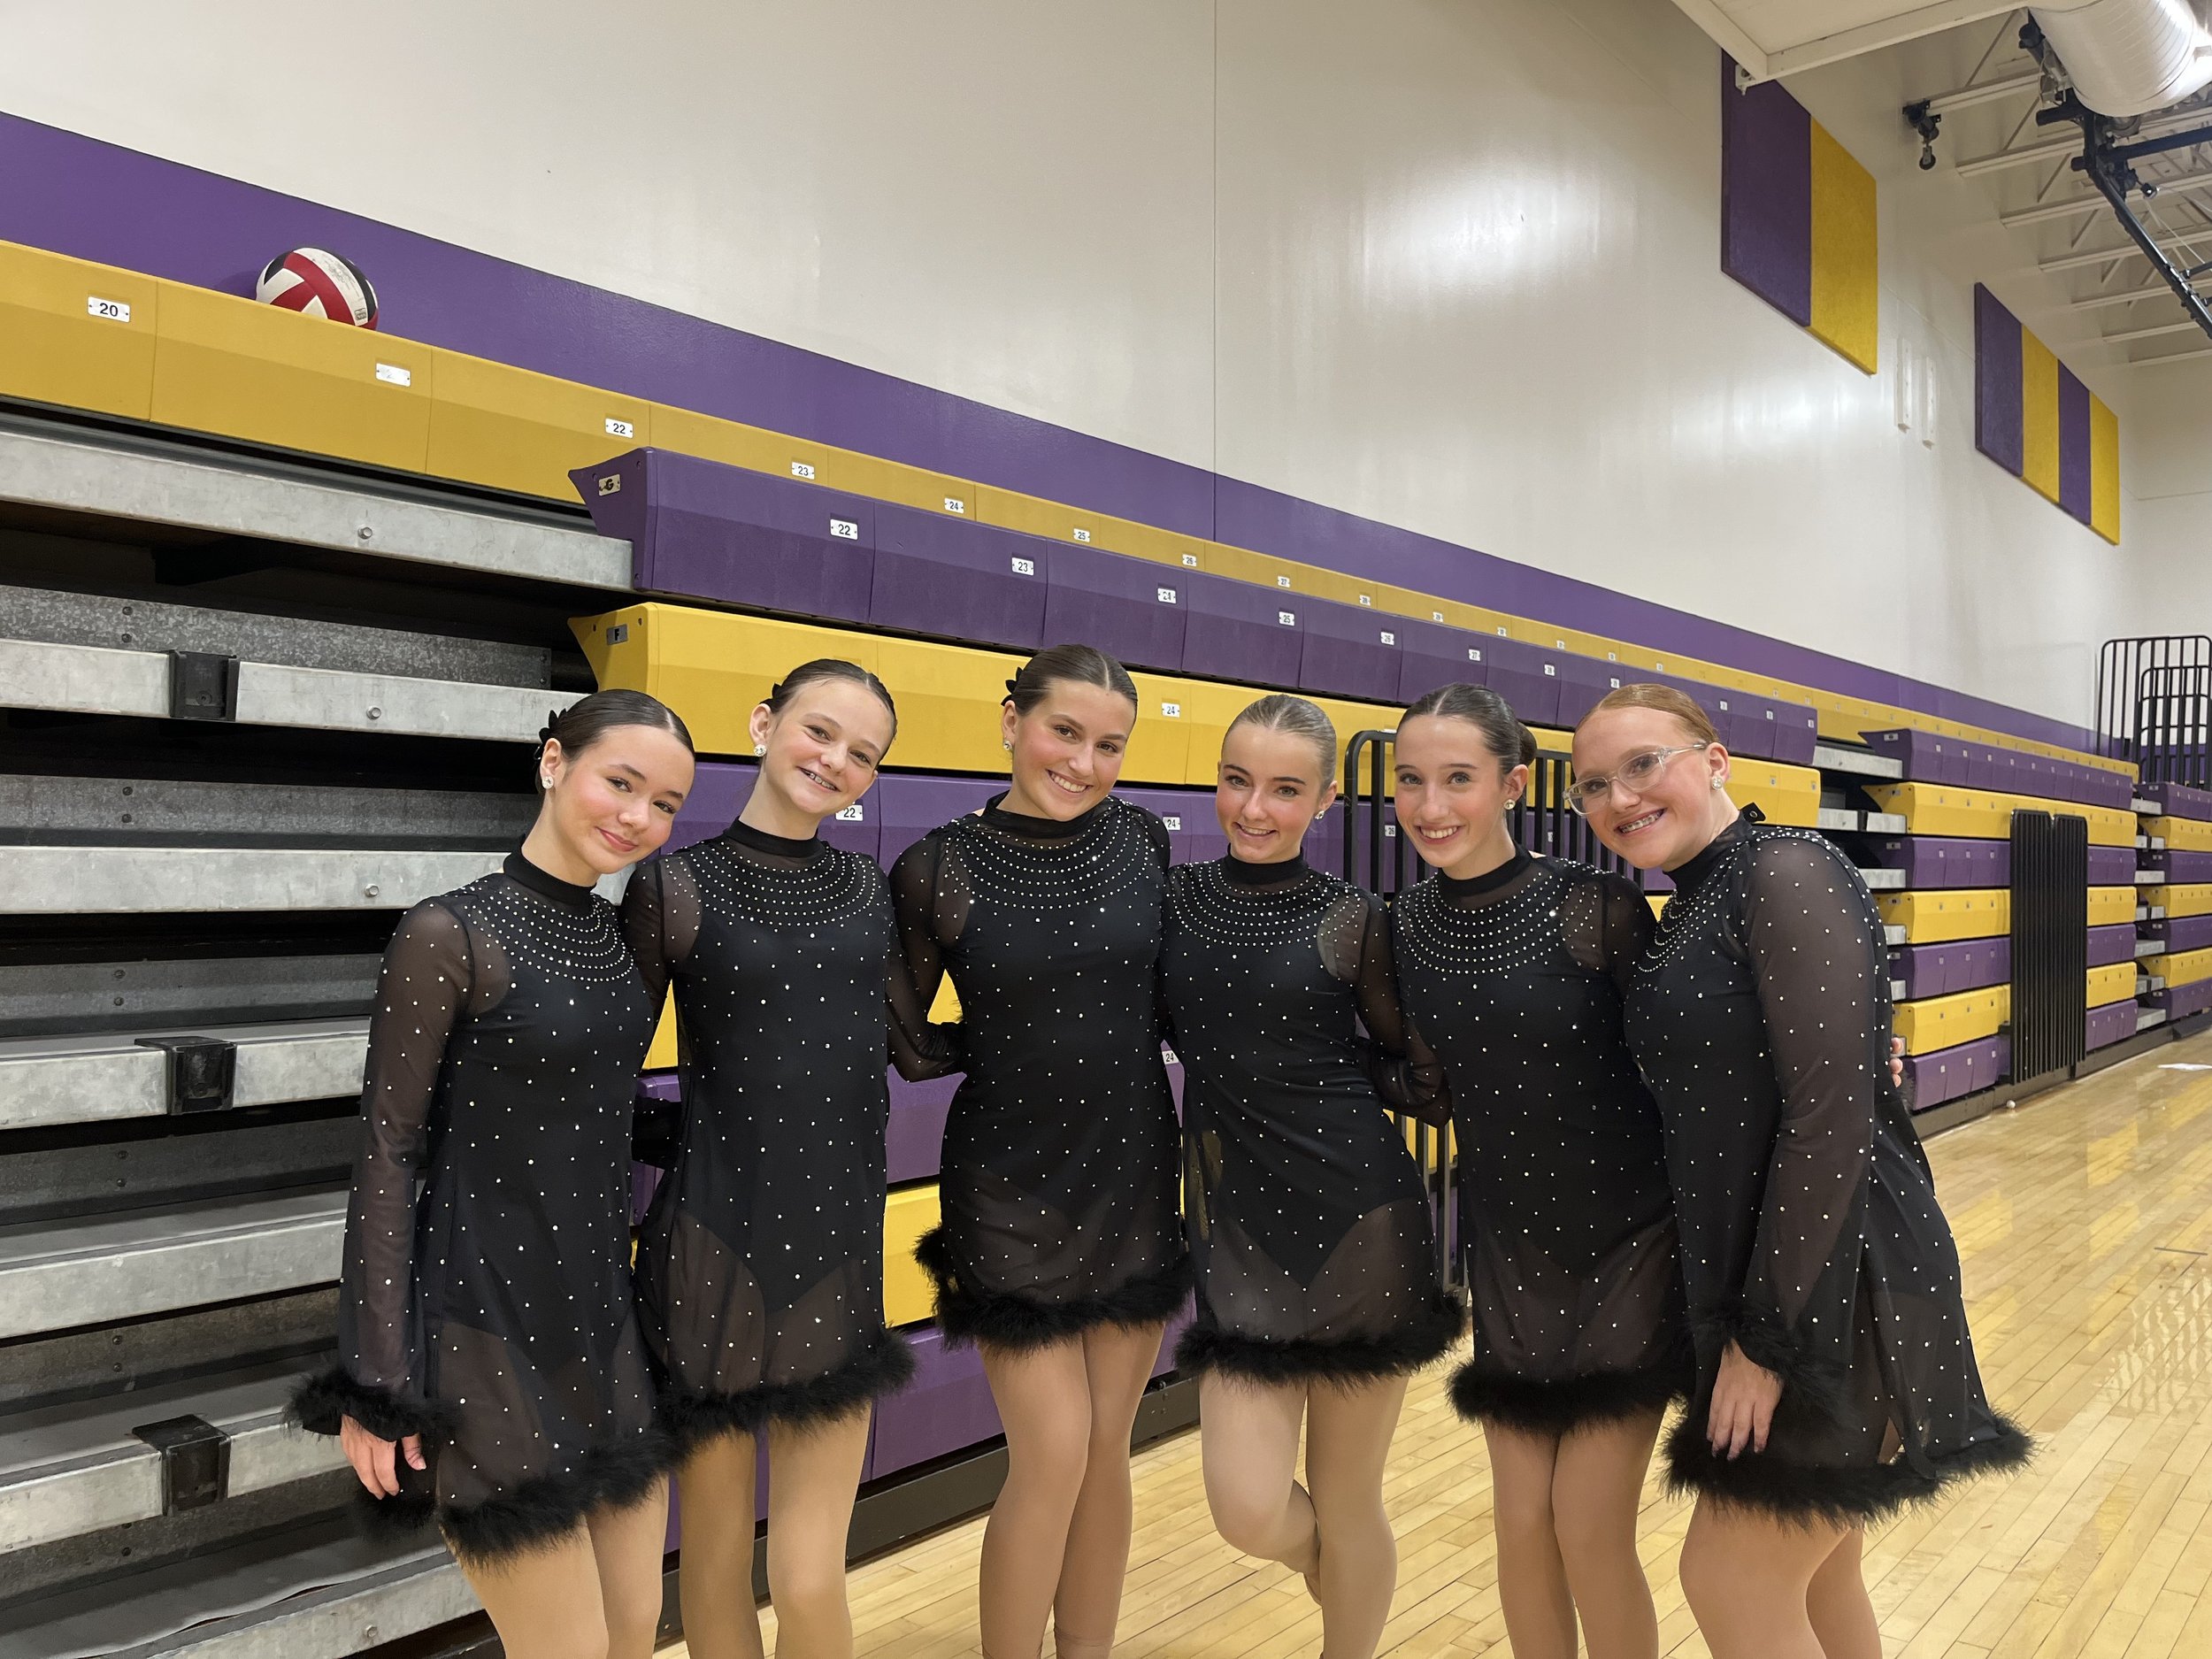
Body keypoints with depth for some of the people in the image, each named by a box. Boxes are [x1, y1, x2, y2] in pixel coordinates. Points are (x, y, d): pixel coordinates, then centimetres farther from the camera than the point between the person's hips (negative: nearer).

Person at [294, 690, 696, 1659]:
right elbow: (389, 1153, -12)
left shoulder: (626, 938, 6)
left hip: (606, 1321, 7)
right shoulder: (449, 935, -14)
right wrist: (376, 1378, -13)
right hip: (487, 1327, -7)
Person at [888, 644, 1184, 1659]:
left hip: (1134, 1179, 4)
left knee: (1105, 1449, 13)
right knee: (1052, 1454, -2)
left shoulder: (1142, 842, -1)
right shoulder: (938, 869, -10)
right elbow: (891, 1040, -4)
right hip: (1010, 1188, -3)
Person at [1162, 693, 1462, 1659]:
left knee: (1346, 1505, 9)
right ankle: (1333, 1572, 34)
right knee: (1249, 1512, -3)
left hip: (1361, 1221, -2)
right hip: (1234, 1227, 2)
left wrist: (1336, 1062, -6)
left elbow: (1423, 1080, 3)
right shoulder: (1175, 898, 2)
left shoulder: (1354, 921, -3)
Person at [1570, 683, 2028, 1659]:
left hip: (1836, 1287, -8)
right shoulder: (1687, 916, 11)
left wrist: (1769, 1334, -19)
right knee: (1813, 1579, 18)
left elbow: (1832, 1117, -21)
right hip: (1751, 1284, 8)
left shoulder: (1786, 873, -15)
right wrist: (1736, 1319, 9)